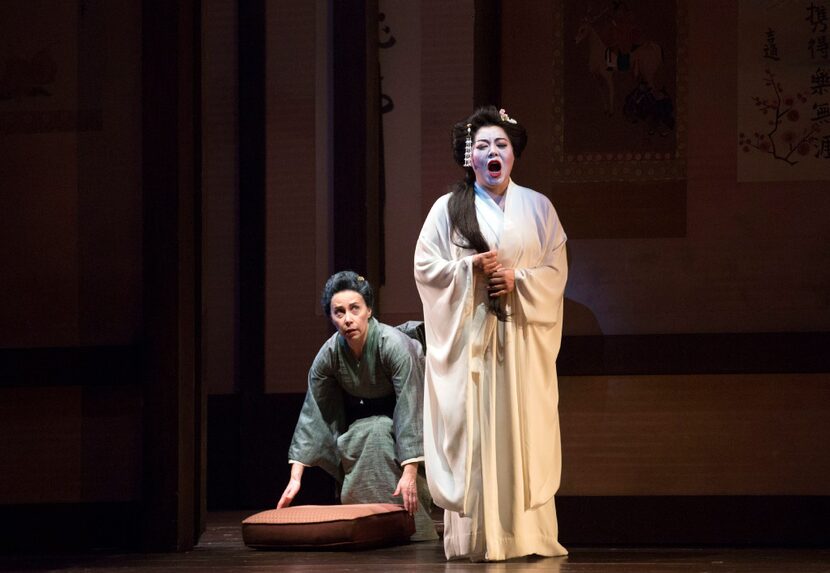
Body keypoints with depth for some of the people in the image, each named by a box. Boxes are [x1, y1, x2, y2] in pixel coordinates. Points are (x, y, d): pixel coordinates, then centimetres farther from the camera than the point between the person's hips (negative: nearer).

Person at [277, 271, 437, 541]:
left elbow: (409, 407, -34)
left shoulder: (393, 344, -31)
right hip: (367, 414, 5)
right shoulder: (329, 354, -17)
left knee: (374, 432, -32)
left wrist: (410, 473, -40)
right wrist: (295, 478, -17)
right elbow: (311, 415, -12)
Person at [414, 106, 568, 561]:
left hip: (522, 338, 1)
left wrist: (518, 279, -12)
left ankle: (526, 534, 2)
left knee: (524, 430, -2)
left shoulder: (537, 207, 9)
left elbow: (556, 270, 5)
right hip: (469, 338, -1)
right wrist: (472, 268, -12)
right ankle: (476, 537, -3)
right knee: (472, 430, -5)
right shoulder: (448, 208, 6)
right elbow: (425, 266, 2)